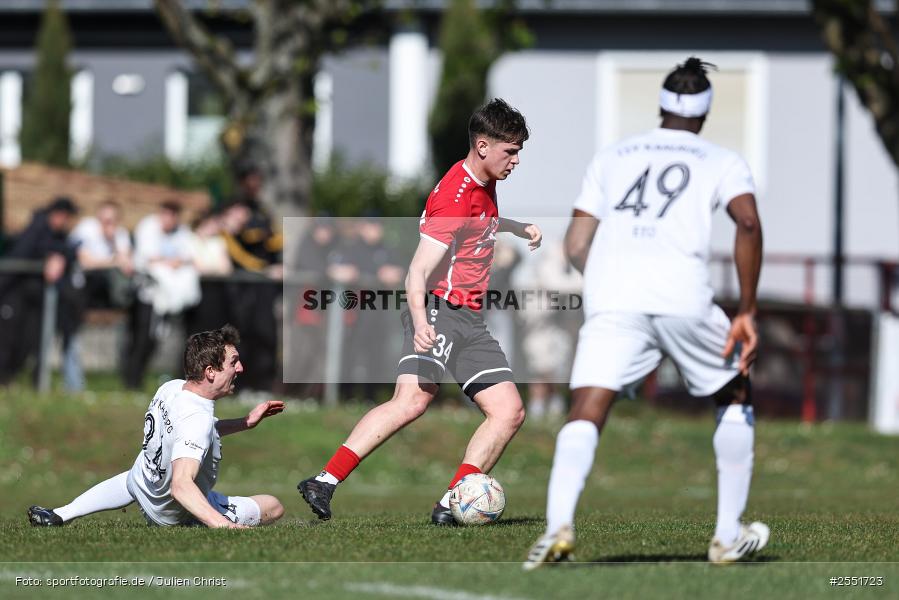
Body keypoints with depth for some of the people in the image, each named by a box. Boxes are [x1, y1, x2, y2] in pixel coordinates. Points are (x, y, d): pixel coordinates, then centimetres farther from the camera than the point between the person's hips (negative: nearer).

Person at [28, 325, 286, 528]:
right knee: (274, 507, 1)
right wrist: (223, 525, -60)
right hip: (175, 513, -7)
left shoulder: (171, 388, -13)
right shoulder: (197, 420, -39)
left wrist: (246, 422, 6)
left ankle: (59, 515, 30)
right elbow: (181, 485, -50)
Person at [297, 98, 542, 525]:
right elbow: (417, 273, -23)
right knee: (412, 400, -30)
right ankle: (324, 483, -34)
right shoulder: (452, 199, -16)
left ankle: (450, 506, -6)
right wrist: (420, 323, -38)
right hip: (439, 311, -10)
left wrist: (519, 228, 42)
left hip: (470, 321, 10)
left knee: (509, 411, -1)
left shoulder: (484, 183, 14)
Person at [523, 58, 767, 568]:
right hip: (683, 296, -1)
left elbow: (576, 247, 20)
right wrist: (747, 312, 1)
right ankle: (728, 535, 20)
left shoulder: (612, 157, 26)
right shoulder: (723, 162, 18)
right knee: (736, 397, 22)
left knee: (586, 415, -7)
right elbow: (748, 223, -3)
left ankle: (560, 523, -34)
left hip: (611, 297, 1)